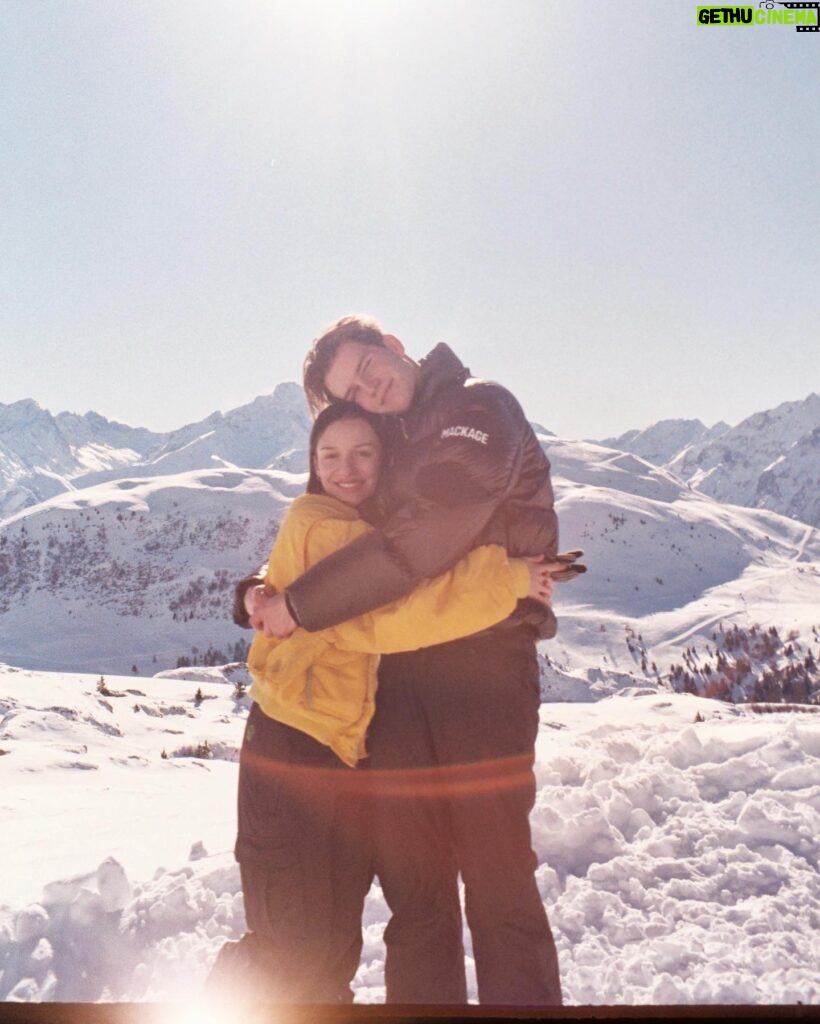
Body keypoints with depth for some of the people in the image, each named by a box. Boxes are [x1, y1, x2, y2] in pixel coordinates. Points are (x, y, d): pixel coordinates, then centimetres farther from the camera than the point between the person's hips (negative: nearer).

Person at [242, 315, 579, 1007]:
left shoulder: (479, 409, -1)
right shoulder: (392, 444, 21)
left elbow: (421, 538, -14)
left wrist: (300, 604, -9)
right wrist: (263, 590, 0)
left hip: (482, 669, -6)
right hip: (395, 675, 6)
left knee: (498, 889, 0)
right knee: (412, 896, 8)